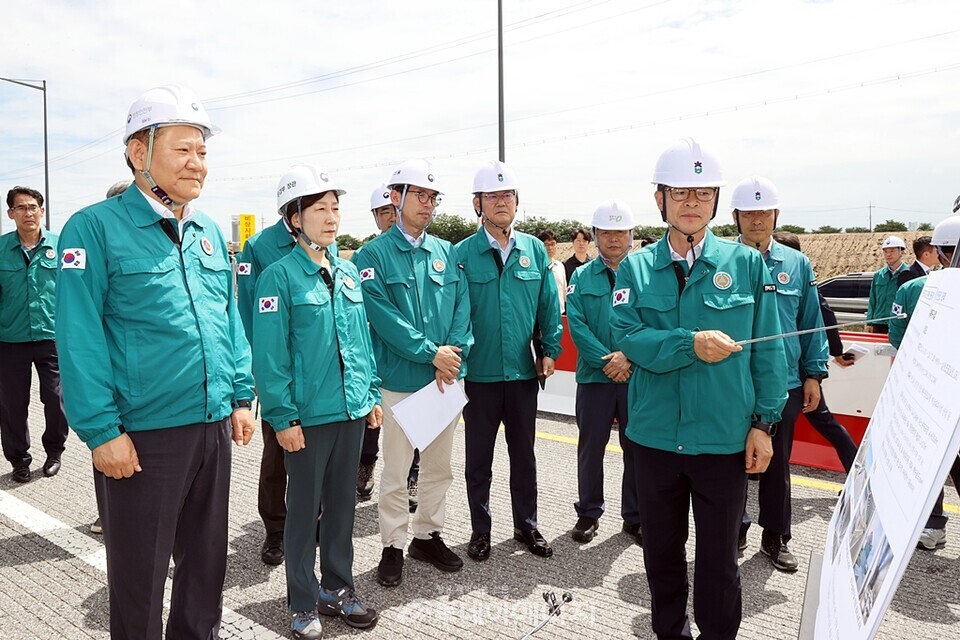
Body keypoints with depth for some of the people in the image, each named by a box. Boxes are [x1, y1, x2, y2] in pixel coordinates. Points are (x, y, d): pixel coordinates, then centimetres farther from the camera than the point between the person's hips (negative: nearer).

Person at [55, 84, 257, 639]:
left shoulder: (209, 233, 9)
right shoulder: (96, 228, -10)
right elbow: (81, 339, -14)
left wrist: (242, 396, 9)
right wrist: (102, 430, -17)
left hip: (214, 428, 6)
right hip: (141, 436, -6)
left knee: (208, 560, 20)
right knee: (139, 576, 11)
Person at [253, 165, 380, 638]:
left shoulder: (348, 273, 8)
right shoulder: (280, 276, -10)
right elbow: (270, 355, -13)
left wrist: (372, 394, 10)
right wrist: (283, 417, -16)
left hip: (351, 410, 6)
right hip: (307, 416, -5)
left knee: (341, 504, 16)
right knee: (304, 509, 9)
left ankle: (338, 589, 33)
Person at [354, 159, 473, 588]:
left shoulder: (447, 253, 9)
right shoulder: (374, 255, -4)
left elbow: (461, 309, 2)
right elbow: (382, 315, -14)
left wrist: (453, 358, -12)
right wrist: (430, 353, -18)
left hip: (446, 379, 5)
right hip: (400, 380, -4)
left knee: (439, 467, 15)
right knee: (395, 472, 6)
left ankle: (428, 535, 32)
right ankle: (392, 547, 22)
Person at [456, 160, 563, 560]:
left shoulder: (534, 250, 3)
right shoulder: (462, 254, -6)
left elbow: (549, 305, 7)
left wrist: (550, 350, 2)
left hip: (523, 373, 3)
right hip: (479, 374, -2)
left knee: (524, 455, 16)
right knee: (479, 459, 11)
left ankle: (527, 527, 32)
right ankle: (480, 531, 28)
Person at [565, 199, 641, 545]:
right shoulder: (582, 276, 5)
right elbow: (576, 324, -5)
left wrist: (629, 356, -19)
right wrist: (606, 361, -16)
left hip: (638, 374, 0)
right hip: (594, 375, 0)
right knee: (591, 446, 9)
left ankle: (635, 517, 23)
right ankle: (588, 512, 25)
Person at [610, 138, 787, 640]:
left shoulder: (746, 264, -1)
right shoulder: (635, 268, 1)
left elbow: (768, 349, -1)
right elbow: (627, 336, -12)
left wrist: (764, 422, -4)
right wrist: (692, 344, -25)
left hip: (726, 438, -1)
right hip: (655, 435, 2)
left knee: (718, 557, 11)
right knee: (661, 550, 18)